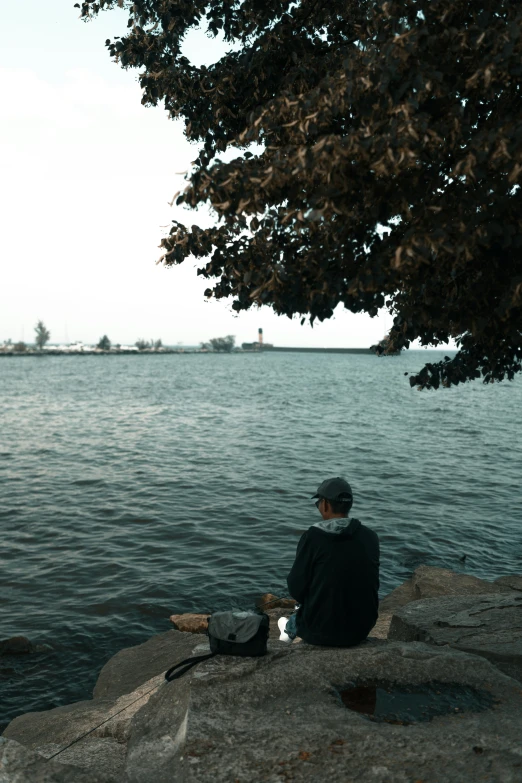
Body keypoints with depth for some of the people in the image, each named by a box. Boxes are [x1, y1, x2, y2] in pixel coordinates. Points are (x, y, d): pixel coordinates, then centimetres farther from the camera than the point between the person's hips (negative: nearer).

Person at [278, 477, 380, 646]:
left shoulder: (312, 537, -16)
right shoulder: (371, 537, -4)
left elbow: (296, 587, -11)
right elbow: (370, 585, 8)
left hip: (323, 629, -3)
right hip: (362, 627, 4)